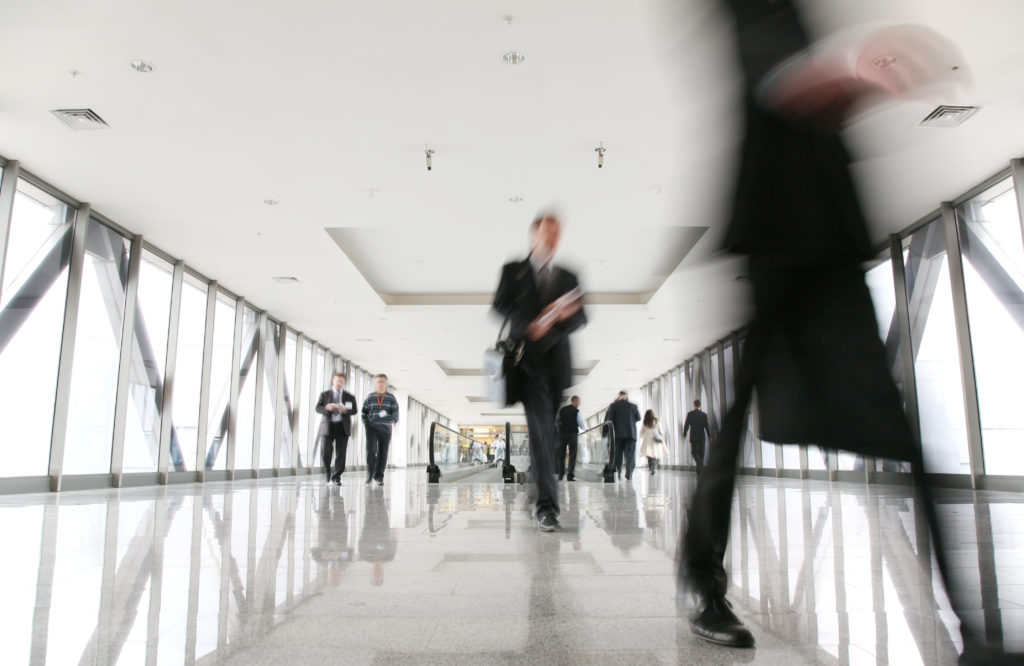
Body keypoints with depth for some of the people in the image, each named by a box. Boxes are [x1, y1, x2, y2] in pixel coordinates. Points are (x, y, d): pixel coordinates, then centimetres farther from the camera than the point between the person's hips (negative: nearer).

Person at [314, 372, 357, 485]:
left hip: (343, 427, 1)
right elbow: (317, 408, 5)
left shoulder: (350, 397, 12)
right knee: (325, 451, -9)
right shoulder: (324, 394, 11)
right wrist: (326, 408, -16)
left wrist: (345, 410, -15)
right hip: (328, 426, -1)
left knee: (341, 453, -3)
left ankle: (336, 477, 6)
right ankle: (327, 472, 18)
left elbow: (354, 410, 6)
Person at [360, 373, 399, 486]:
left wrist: (393, 422, -17)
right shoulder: (370, 397, 9)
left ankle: (379, 477, 12)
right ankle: (370, 474, 0)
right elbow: (364, 412, 12)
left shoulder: (391, 398, 6)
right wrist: (366, 424, -1)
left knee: (382, 453, 3)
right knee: (371, 450, -14)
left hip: (386, 429, 0)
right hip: (371, 428, 0)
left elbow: (395, 412, 0)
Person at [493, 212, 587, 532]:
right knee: (540, 429, -12)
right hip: (529, 357, -3)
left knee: (547, 430, 7)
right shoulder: (513, 271, 10)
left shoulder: (568, 277, 17)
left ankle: (537, 482, 27)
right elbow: (500, 305, 1)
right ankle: (546, 504, -13)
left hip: (557, 360, 4)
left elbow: (582, 317, 12)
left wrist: (567, 314, -12)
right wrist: (527, 325, -16)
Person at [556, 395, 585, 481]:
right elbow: (581, 425, -2)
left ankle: (561, 475, 7)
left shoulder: (561, 410, 9)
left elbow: (557, 422, 14)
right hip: (572, 434, -4)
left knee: (561, 455, 9)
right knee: (572, 455, 1)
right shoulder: (576, 411, -5)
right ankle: (571, 475, -4)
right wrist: (586, 429, 17)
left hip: (562, 434, 4)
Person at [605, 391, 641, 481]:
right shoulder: (633, 406, 2)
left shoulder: (613, 406, -3)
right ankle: (628, 475, -6)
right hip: (631, 434, 0)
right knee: (630, 456, 2)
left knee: (617, 455, 8)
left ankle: (617, 474, 5)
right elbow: (638, 418, 15)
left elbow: (607, 419, -9)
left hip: (618, 434, 0)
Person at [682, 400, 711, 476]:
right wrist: (709, 436, 7)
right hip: (702, 438, 2)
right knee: (701, 454, 10)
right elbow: (707, 426, -2)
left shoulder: (690, 414, -5)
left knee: (694, 453, 3)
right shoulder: (704, 415, -1)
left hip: (693, 437, -2)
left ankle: (700, 465, -21)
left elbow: (686, 425, -3)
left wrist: (684, 434, 8)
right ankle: (700, 471, 13)